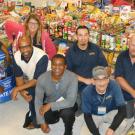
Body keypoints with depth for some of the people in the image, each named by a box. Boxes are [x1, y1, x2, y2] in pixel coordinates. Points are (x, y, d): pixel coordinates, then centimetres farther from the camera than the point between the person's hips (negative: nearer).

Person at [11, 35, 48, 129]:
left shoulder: (42, 56, -31)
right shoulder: (16, 56, -14)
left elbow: (37, 80, -29)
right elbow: (19, 76, -6)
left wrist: (17, 89, -30)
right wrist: (22, 91, -24)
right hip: (29, 81, 4)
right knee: (30, 95, -21)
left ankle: (36, 121, 3)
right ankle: (36, 119, 7)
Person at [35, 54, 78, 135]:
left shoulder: (72, 77, -27)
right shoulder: (42, 78, -20)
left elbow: (71, 101, -32)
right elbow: (38, 101, -13)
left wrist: (50, 105, -35)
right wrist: (42, 122, -19)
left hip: (66, 104, -2)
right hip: (49, 105, 3)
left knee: (67, 112, -35)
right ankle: (56, 117, 12)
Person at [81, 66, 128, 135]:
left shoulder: (114, 86, -29)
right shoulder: (87, 92, -27)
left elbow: (122, 111, -30)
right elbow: (87, 116, -20)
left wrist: (111, 129, -40)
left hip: (111, 113, 0)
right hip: (94, 116, 0)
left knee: (122, 124, -30)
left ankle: (102, 128, -1)